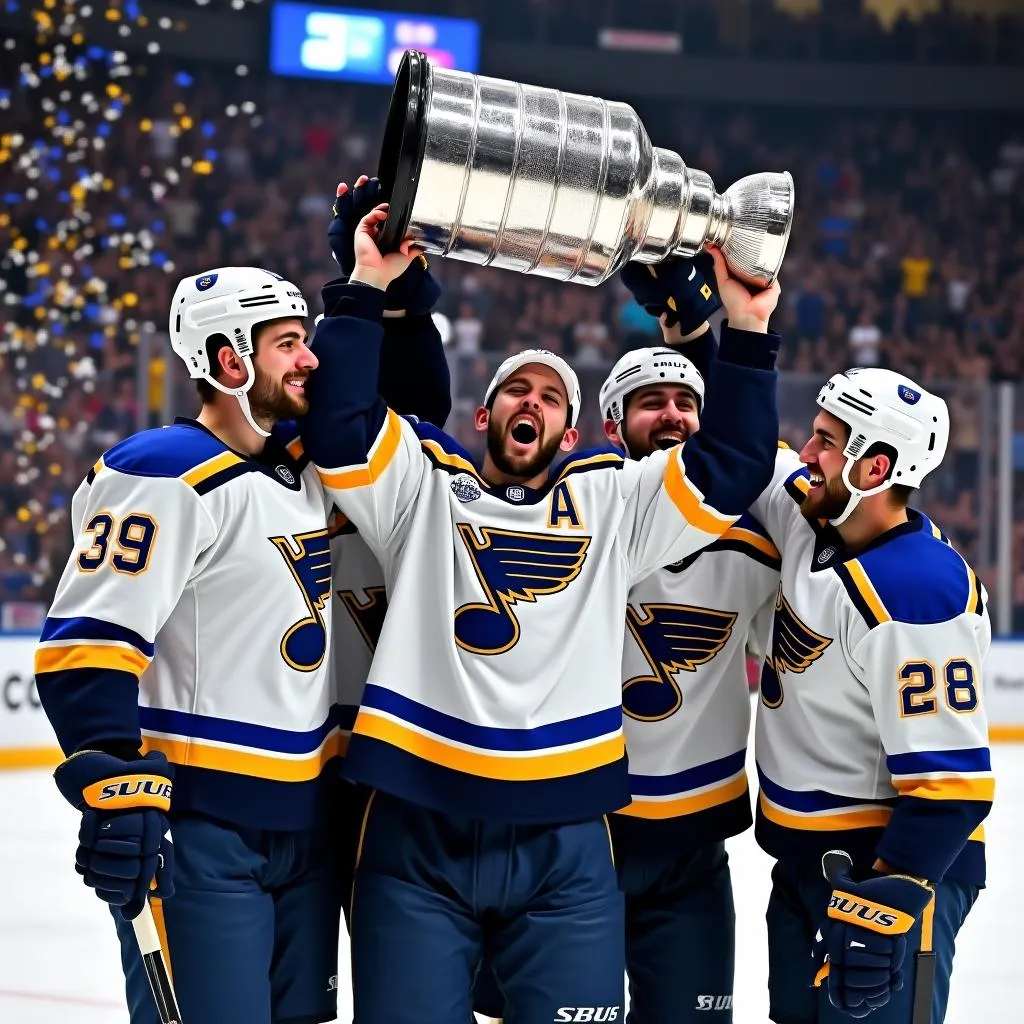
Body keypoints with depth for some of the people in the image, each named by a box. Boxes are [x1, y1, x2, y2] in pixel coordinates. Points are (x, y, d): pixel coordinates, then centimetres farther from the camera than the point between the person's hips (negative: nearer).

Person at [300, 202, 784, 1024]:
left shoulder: (611, 502, 13)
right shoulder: (424, 487, 10)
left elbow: (732, 468, 7)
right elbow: (340, 426, -4)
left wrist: (746, 336, -1)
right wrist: (368, 292, -8)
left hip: (564, 844, 1)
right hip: (418, 833, -1)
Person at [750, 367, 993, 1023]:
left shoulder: (918, 595, -26)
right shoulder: (810, 516, -1)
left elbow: (950, 779, -27)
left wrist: (887, 900, -30)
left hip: (896, 861, -9)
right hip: (804, 851, 9)